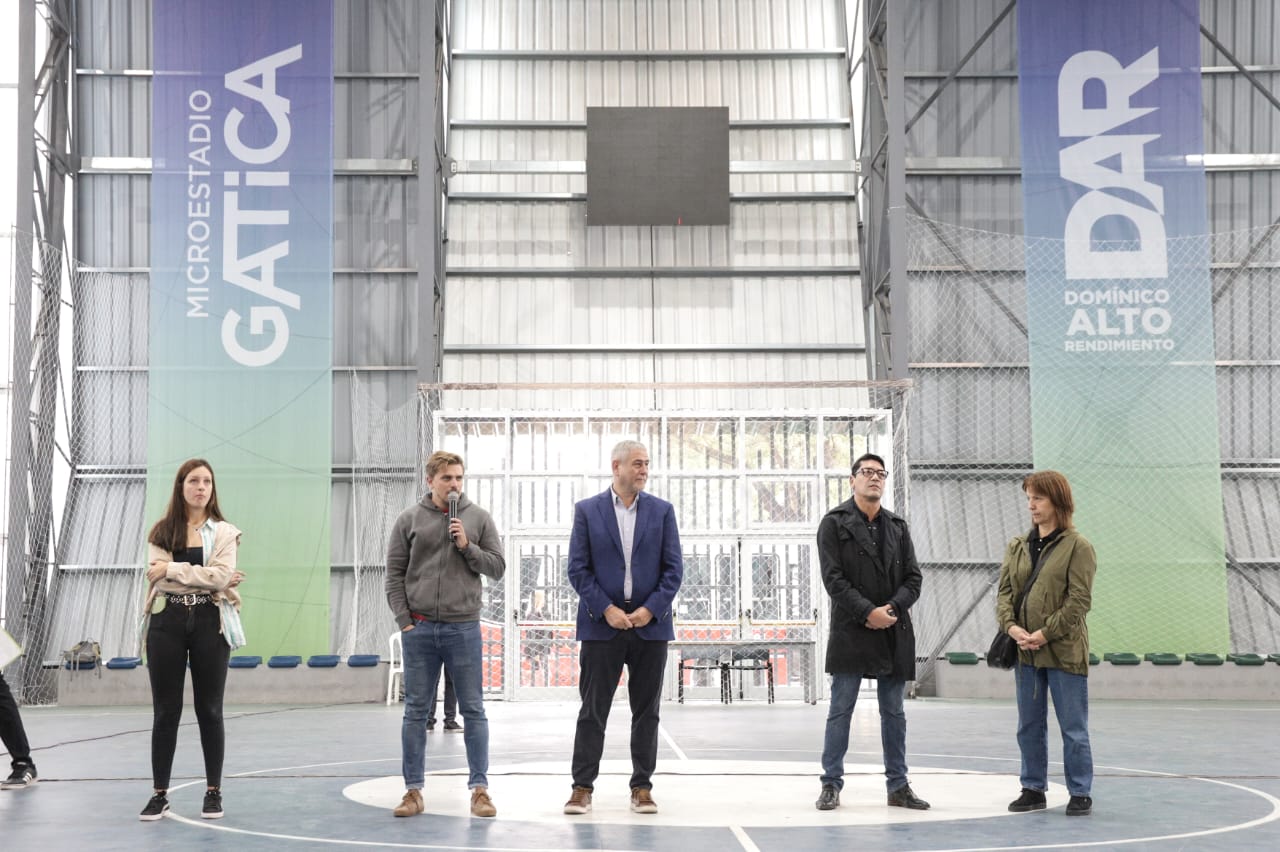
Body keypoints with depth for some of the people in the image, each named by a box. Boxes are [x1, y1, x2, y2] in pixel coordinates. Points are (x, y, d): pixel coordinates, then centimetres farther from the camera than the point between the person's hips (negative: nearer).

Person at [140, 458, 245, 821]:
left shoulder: (224, 532, 4)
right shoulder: (161, 531, 7)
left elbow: (221, 575, -11)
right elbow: (157, 575, -8)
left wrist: (171, 569, -12)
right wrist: (211, 579, -13)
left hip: (209, 622, -1)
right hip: (167, 621, 1)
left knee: (209, 710, 5)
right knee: (166, 710, 4)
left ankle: (214, 792, 13)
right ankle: (160, 794, 11)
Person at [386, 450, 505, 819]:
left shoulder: (478, 518, 4)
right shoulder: (410, 519, 3)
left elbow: (497, 567, 3)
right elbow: (394, 573, 4)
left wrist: (468, 546, -12)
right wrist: (403, 619, -3)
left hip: (463, 627, 0)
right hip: (419, 629, 0)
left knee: (473, 711, 2)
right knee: (416, 711, 6)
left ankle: (479, 789, 8)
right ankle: (413, 790, 12)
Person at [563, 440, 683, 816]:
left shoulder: (662, 511, 7)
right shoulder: (587, 510, 3)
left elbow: (674, 568, 3)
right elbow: (577, 569, -1)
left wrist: (650, 609, -9)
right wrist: (606, 610, -11)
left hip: (650, 624, 2)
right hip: (602, 624, -1)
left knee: (646, 711, 6)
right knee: (592, 710, 1)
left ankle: (642, 787, 12)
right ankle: (582, 787, 6)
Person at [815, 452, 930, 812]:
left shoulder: (897, 527, 13)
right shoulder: (834, 523, 0)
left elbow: (913, 579, 7)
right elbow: (833, 578, -9)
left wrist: (891, 608, -10)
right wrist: (868, 612, -16)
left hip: (894, 633, 4)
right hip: (850, 631, -4)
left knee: (894, 713, 8)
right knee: (840, 711, 1)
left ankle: (898, 786, 14)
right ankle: (831, 785, 7)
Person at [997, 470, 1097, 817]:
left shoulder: (1077, 547, -6)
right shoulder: (1017, 546, 11)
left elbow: (1079, 600, -12)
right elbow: (1004, 591, 7)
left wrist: (1045, 633, -17)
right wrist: (1011, 626, -12)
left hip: (1064, 651, -5)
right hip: (1025, 651, 5)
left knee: (1073, 729, 2)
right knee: (1029, 726, 11)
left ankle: (1080, 793, 11)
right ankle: (1033, 788, 21)